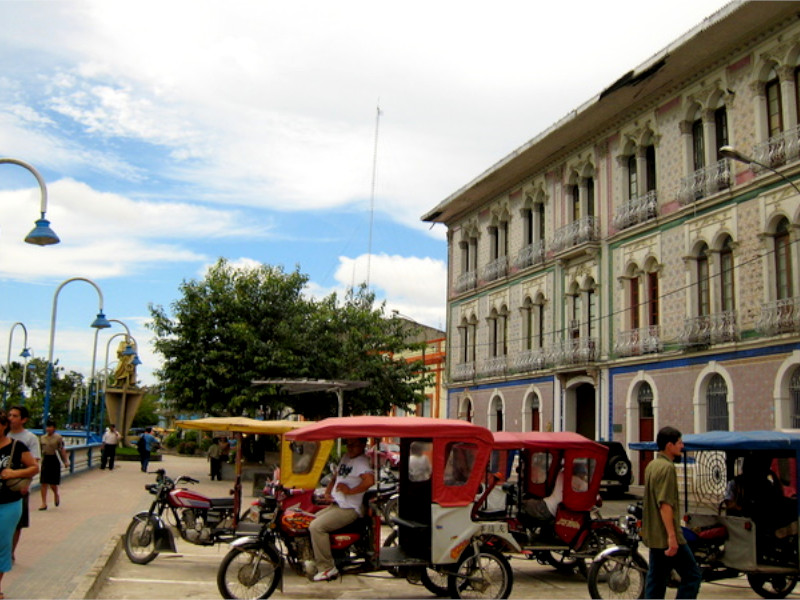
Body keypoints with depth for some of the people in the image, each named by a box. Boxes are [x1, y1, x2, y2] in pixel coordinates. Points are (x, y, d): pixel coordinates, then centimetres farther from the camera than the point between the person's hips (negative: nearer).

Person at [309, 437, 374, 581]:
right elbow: (336, 477, 28)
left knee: (316, 526, -21)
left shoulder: (361, 462, -16)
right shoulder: (346, 458, 14)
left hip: (349, 509, -10)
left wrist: (350, 491, -24)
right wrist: (327, 492, 10)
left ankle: (326, 568, -12)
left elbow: (370, 480, -34)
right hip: (336, 505, 10)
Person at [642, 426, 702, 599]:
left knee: (656, 579, 11)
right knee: (692, 575, -1)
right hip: (666, 536, -9)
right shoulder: (667, 467, -15)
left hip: (653, 535, 10)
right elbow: (665, 504, -23)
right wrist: (672, 536, -25)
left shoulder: (652, 465, 15)